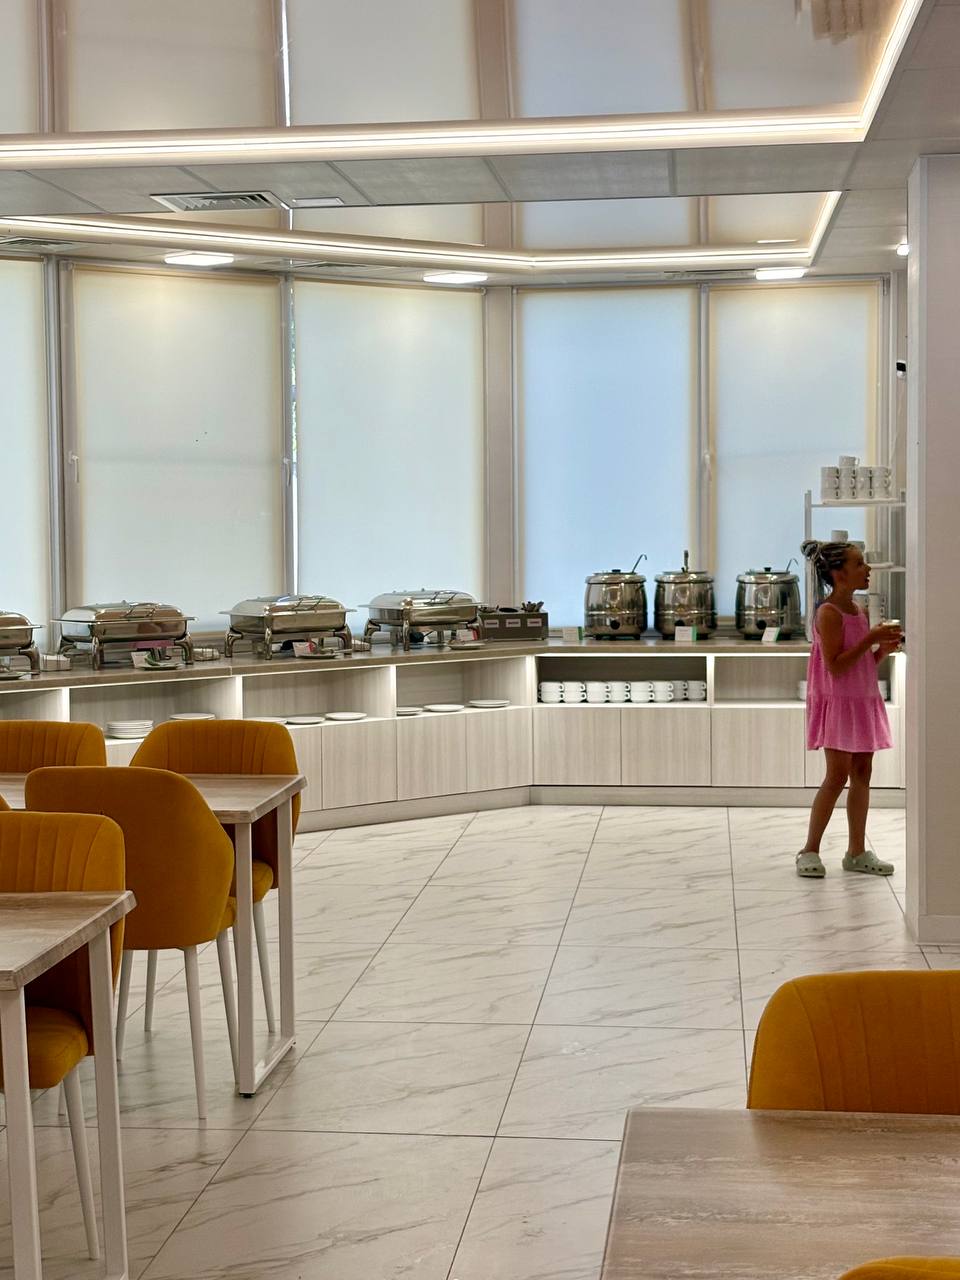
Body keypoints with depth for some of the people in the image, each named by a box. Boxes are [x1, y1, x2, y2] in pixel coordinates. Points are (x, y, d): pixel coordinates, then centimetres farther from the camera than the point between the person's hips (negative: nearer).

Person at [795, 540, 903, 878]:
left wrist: (883, 649, -2)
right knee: (838, 776, -6)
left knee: (862, 774, 8)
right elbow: (835, 666, -21)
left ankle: (857, 852, 13)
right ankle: (810, 850, 4)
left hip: (863, 702, 8)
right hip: (838, 702, -8)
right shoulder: (829, 613, -15)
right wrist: (870, 639, -20)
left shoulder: (858, 610, 11)